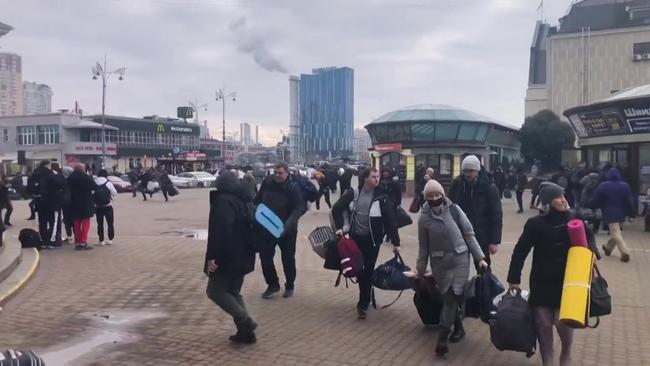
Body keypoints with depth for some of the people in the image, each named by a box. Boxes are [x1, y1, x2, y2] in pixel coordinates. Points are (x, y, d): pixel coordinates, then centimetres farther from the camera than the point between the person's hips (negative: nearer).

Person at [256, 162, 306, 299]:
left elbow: (299, 209, -22)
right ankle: (272, 284, 21)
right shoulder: (266, 183, -5)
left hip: (287, 230, -3)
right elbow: (257, 202, 7)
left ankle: (289, 286, 28)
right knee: (265, 256, 3)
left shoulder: (293, 187, -16)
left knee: (288, 259, 9)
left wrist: (287, 225, -35)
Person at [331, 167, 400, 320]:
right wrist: (339, 227, -9)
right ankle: (366, 296, 35)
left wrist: (395, 242, -11)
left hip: (372, 239, -2)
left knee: (367, 271, 1)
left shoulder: (381, 197, -8)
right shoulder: (353, 193, -4)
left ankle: (363, 304, 11)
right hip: (355, 237, 2)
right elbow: (337, 209, 3)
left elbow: (390, 220, -8)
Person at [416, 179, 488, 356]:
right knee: (449, 296, 5)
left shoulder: (454, 209, -6)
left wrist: (480, 257, -3)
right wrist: (420, 269, 10)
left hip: (459, 259, -1)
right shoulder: (424, 217, -3)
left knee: (452, 296, -6)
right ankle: (458, 327, 27)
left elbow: (469, 234, 0)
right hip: (439, 262, 1)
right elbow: (423, 245, 6)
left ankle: (442, 336, 0)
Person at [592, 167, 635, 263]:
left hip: (610, 213, -4)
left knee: (616, 234, -6)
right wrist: (632, 213, 6)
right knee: (617, 232, 21)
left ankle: (625, 253, -16)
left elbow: (596, 200, -1)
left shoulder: (603, 186, -6)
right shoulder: (625, 186, 1)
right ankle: (608, 248, 33)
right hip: (621, 213, 4)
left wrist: (595, 209, 16)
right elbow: (630, 201, 1)